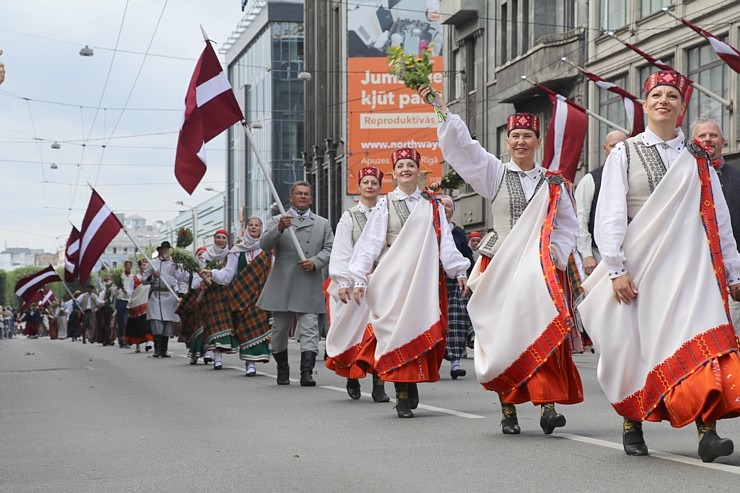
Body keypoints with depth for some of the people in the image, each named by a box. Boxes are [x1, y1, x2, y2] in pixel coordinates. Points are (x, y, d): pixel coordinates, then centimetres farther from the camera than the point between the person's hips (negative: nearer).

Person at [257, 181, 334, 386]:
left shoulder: (322, 224, 15)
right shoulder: (277, 221, 9)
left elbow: (329, 249, 9)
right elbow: (264, 244, -5)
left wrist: (315, 262, -10)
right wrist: (279, 229, -23)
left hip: (310, 288, 0)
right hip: (282, 286, 0)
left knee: (309, 330, -10)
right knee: (280, 329, 8)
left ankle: (306, 372, -15)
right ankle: (282, 369, 24)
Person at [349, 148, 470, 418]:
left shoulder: (432, 205, 11)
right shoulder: (385, 206, 5)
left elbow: (445, 241, 8)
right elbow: (369, 243, 2)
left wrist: (460, 272, 1)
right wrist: (359, 278, -4)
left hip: (425, 279, 2)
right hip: (393, 279, -2)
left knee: (423, 332, -2)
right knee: (397, 332, -6)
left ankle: (413, 385, 10)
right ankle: (402, 396, -4)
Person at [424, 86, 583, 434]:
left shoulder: (553, 183, 11)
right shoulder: (495, 173, 7)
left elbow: (568, 225, 14)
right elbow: (461, 145, -1)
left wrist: (555, 255, -1)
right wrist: (440, 110, -11)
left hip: (541, 270, 0)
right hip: (500, 266, 0)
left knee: (544, 333, -14)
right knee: (502, 335, -3)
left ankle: (548, 404, -20)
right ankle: (508, 410, 3)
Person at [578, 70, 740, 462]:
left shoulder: (697, 159, 12)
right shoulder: (624, 154, 5)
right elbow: (609, 216, -2)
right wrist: (616, 269, -12)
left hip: (691, 264, 1)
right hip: (640, 265, -1)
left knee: (701, 342, -13)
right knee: (638, 344, 5)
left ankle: (707, 431, -18)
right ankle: (632, 425, 20)